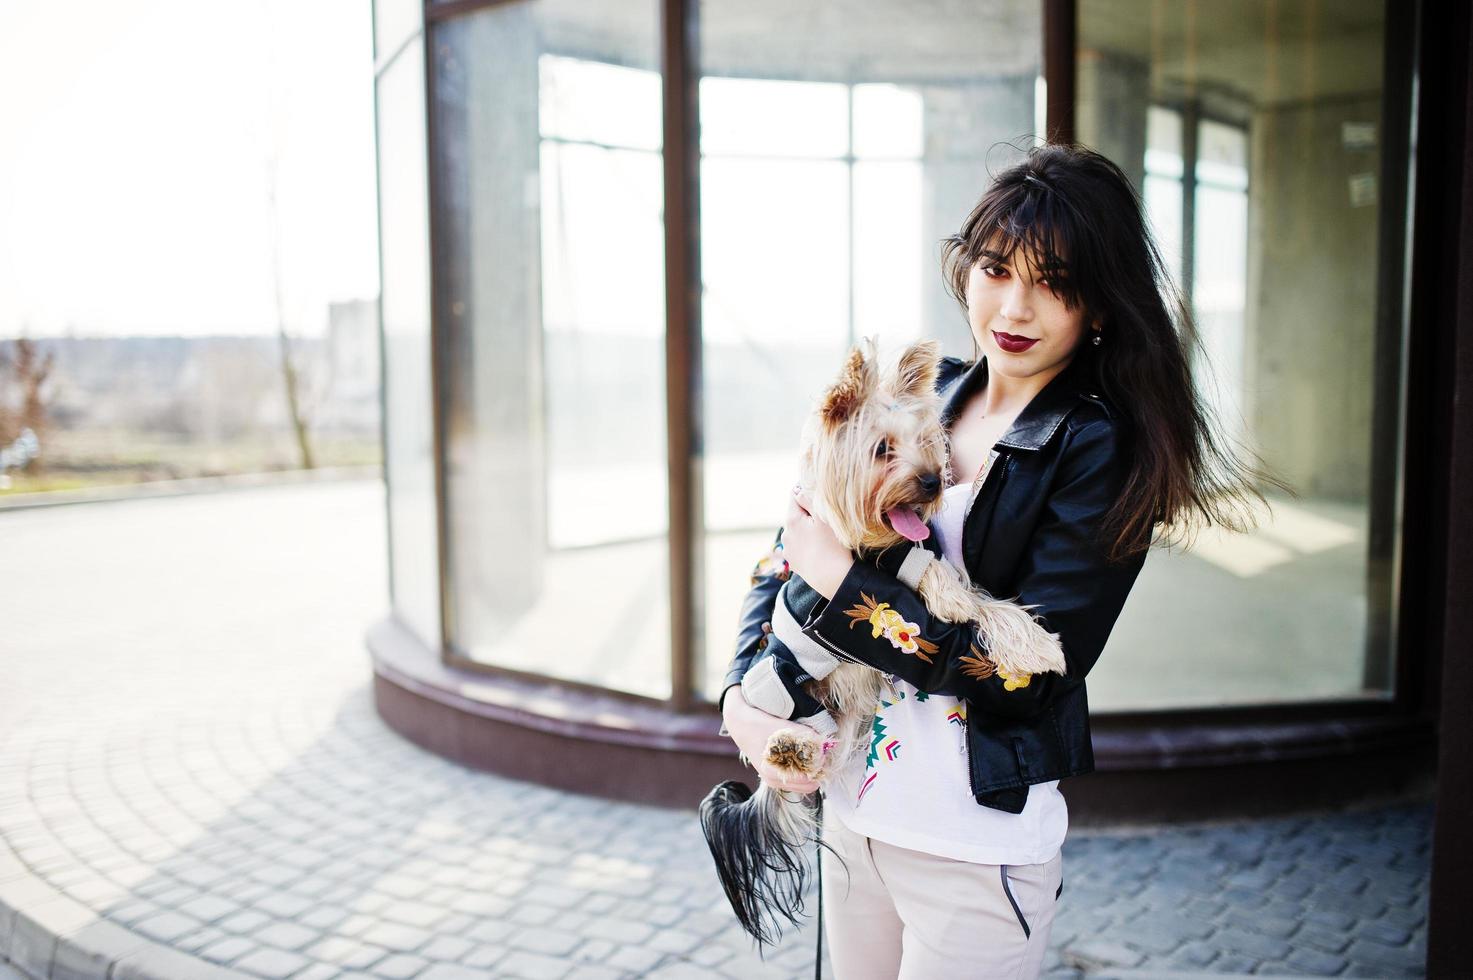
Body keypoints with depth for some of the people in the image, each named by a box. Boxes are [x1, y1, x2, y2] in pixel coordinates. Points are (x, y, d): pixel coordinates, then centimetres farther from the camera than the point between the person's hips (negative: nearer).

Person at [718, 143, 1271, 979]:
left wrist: (839, 581, -20)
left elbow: (1029, 668, -20)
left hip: (977, 847, -5)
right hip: (853, 808, 6)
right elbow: (791, 548, 5)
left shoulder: (1107, 450, -14)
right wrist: (743, 691, -10)